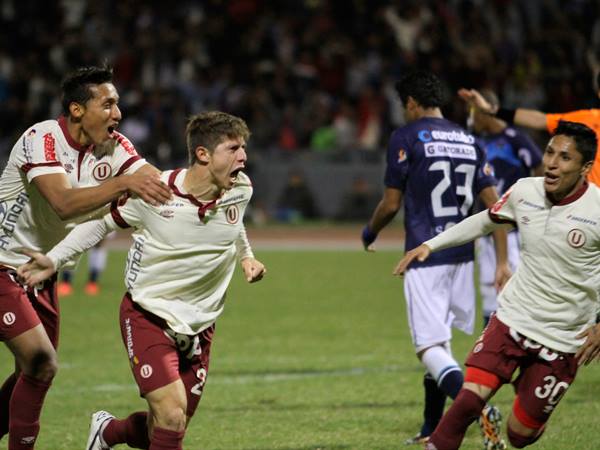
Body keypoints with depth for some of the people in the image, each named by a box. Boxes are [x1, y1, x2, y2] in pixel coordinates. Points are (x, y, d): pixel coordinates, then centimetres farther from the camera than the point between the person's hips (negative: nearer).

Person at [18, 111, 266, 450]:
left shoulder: (241, 189, -6)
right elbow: (102, 221, -1)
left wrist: (246, 256, 12)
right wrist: (54, 259, -6)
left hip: (199, 325, 5)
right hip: (147, 316, -5)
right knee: (172, 416, -22)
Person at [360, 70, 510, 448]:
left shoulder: (407, 137, -5)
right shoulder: (469, 141, 12)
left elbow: (391, 204, -4)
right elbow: (495, 205, 6)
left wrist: (370, 233, 16)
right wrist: (502, 262, 6)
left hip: (426, 256, -7)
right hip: (462, 256, 7)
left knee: (430, 349, -10)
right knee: (439, 341, 20)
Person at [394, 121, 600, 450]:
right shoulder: (525, 191, -4)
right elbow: (485, 221, 17)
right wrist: (430, 245, 12)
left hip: (561, 341, -2)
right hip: (511, 319, 3)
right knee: (470, 398, -19)